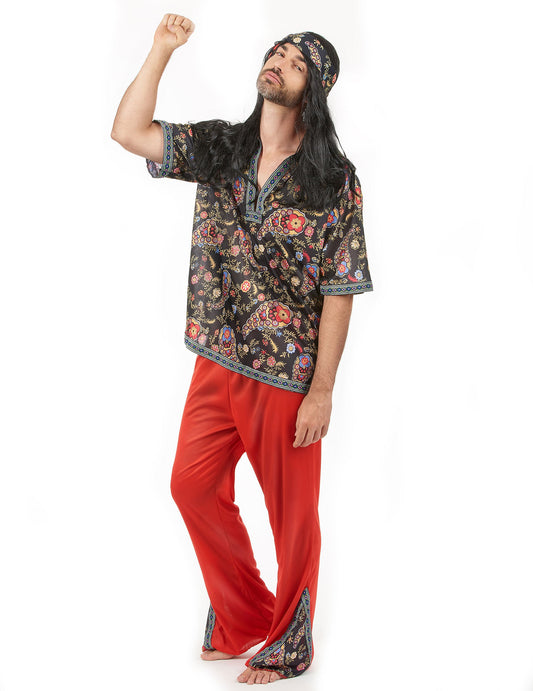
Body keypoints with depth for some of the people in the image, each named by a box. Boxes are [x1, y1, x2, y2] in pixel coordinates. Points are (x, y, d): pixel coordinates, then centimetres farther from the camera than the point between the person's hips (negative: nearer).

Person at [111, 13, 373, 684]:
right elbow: (129, 131, -3)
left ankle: (287, 646, 28)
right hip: (217, 362, 5)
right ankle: (240, 623, 33)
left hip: (289, 375, -5)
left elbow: (339, 292, -10)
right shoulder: (217, 148, 4)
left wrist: (322, 390, -14)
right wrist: (163, 48, -9)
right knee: (192, 485, 13)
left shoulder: (334, 180, -9)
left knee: (292, 513, 7)